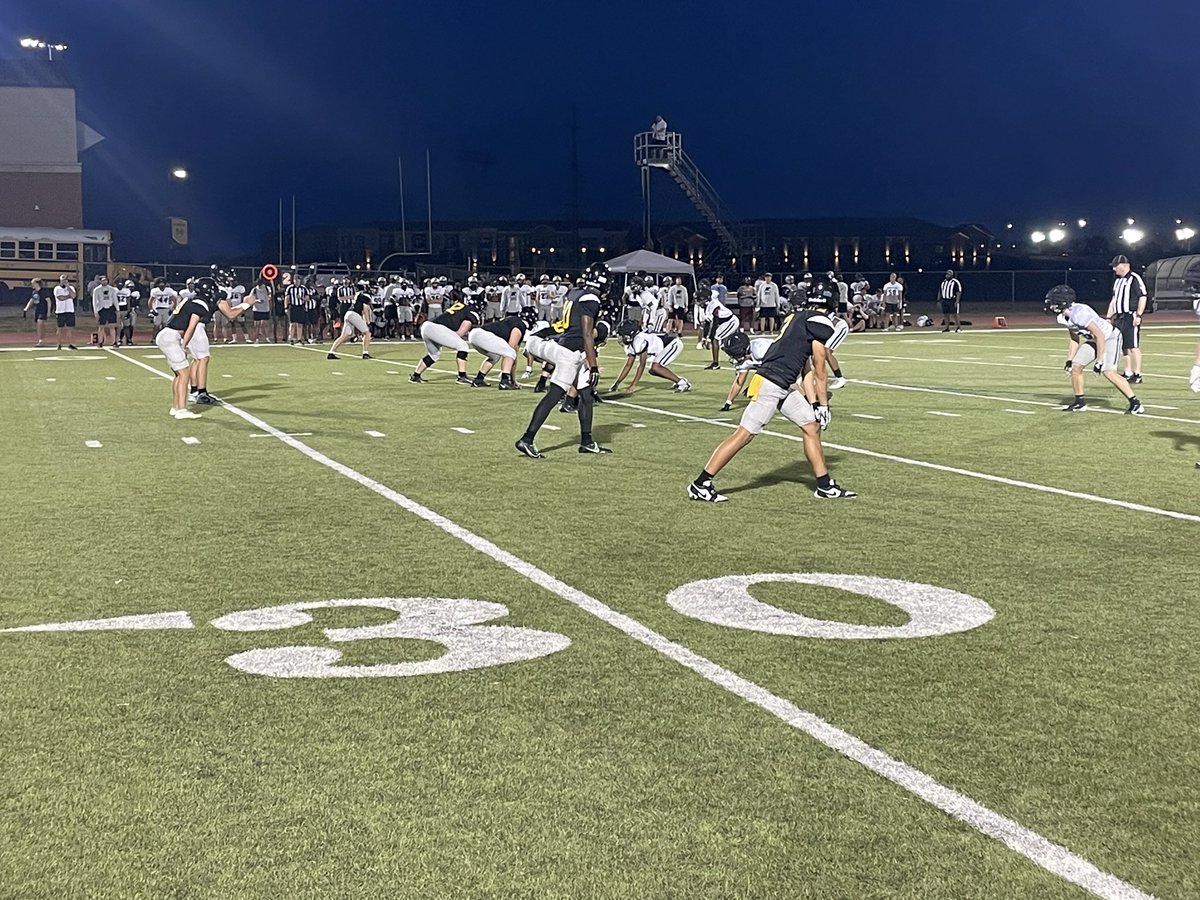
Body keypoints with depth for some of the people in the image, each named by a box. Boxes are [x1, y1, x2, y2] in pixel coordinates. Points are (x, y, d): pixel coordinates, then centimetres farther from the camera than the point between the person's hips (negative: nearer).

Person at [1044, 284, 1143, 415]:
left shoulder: (1079, 313, -31)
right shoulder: (1063, 317, -3)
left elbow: (1100, 336, -29)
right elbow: (1074, 339, 13)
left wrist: (1100, 361, -28)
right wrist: (1069, 360, 10)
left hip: (1109, 337, -9)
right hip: (1094, 340, 9)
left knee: (1109, 372, -21)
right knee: (1075, 367, 3)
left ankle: (1136, 404, -14)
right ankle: (1079, 402, 17)